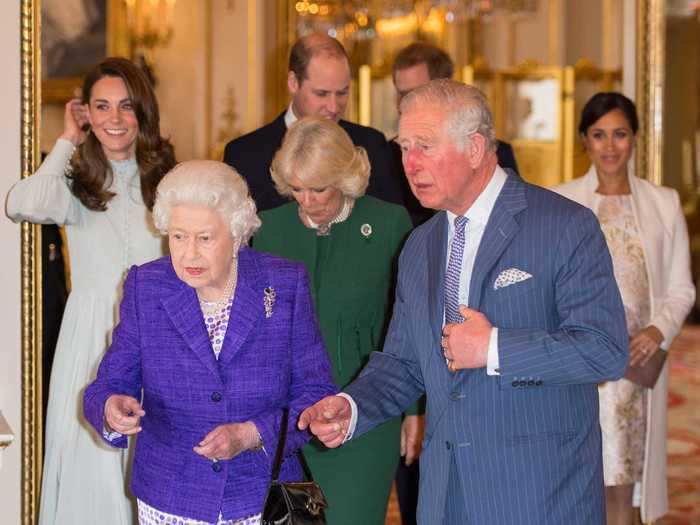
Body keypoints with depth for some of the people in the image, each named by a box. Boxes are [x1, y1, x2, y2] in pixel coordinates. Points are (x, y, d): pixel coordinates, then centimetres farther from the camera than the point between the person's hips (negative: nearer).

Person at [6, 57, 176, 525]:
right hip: (92, 341, -1)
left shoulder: (167, 180, 5)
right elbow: (24, 205, -23)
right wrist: (67, 142, -10)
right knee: (92, 471, 0)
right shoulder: (77, 182, 0)